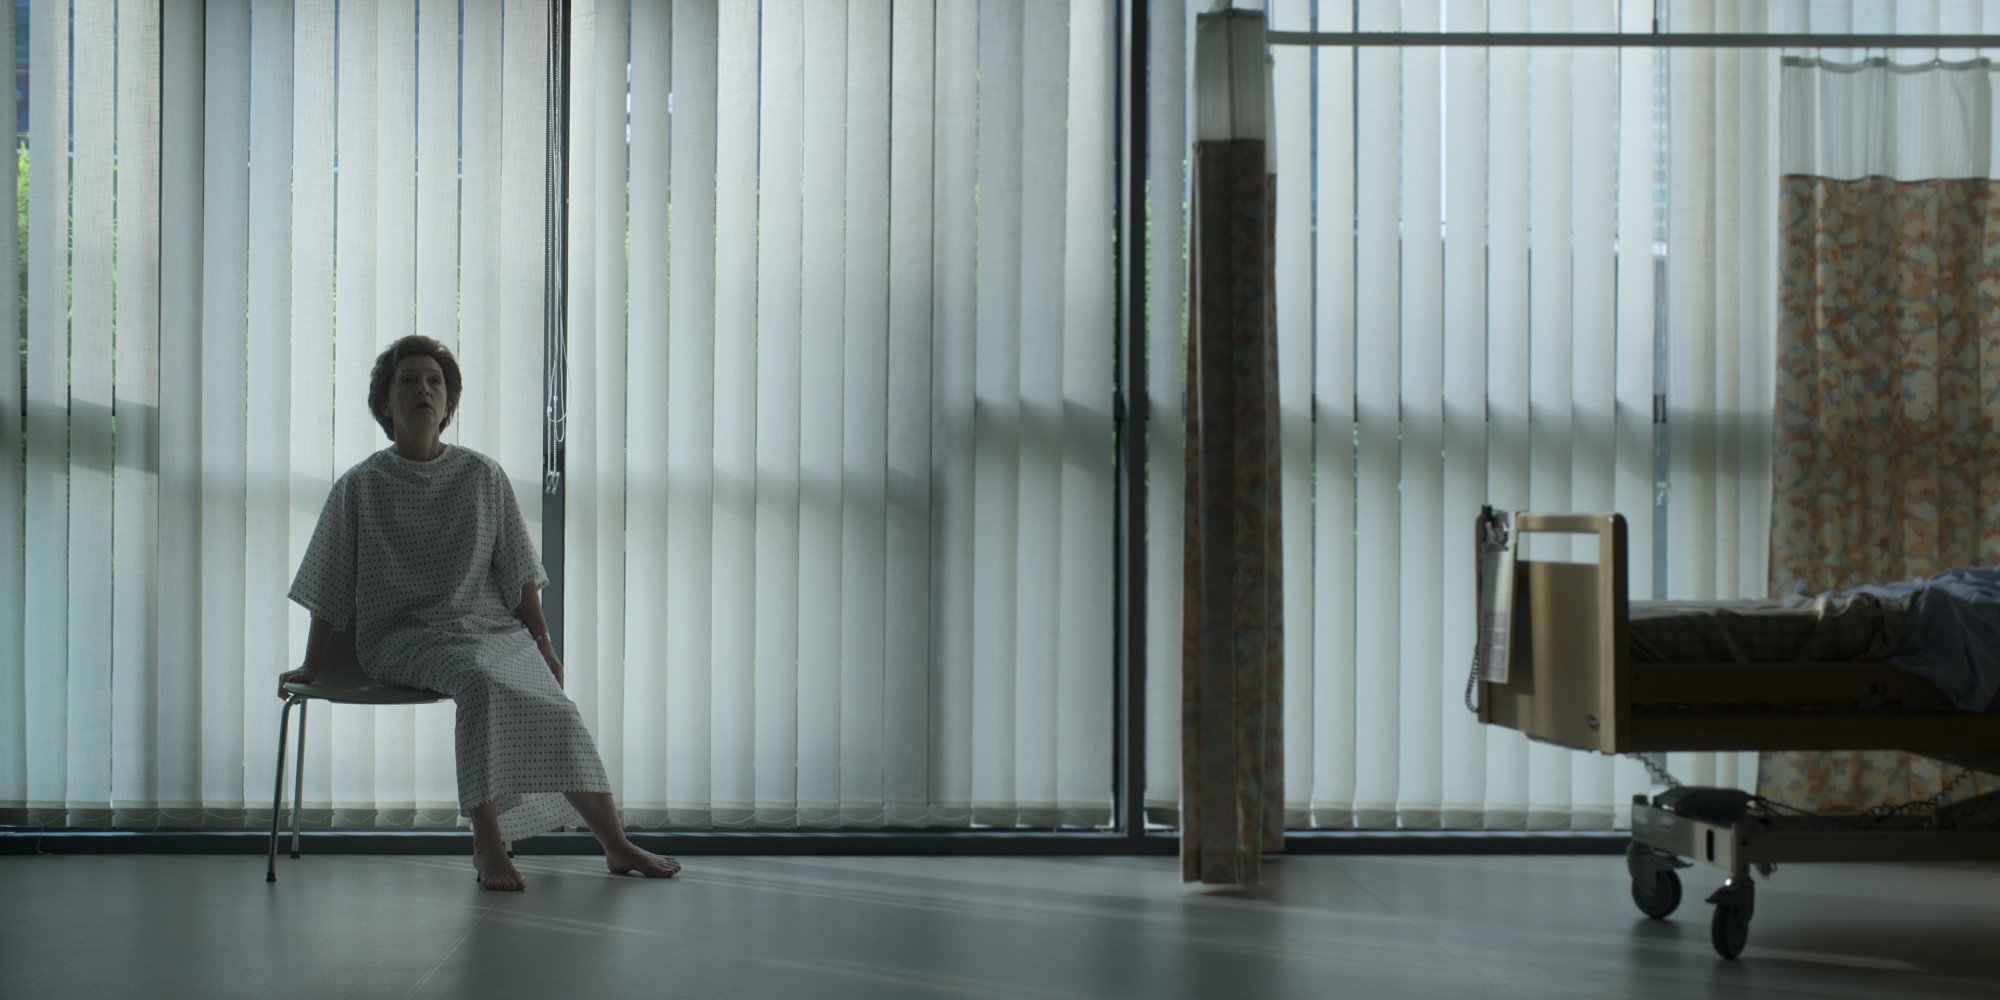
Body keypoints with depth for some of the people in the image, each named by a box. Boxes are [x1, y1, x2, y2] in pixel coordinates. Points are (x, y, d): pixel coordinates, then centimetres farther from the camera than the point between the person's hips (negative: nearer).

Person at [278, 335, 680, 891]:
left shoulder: (483, 478, 13)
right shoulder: (360, 488, 7)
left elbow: (519, 574, 14)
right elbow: (329, 588, 11)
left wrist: (544, 644, 7)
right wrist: (311, 667, 9)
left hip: (493, 626, 3)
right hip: (405, 635, -3)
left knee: (551, 703, -25)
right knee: (478, 679, -36)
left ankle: (616, 845, -22)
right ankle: (487, 845, -36)